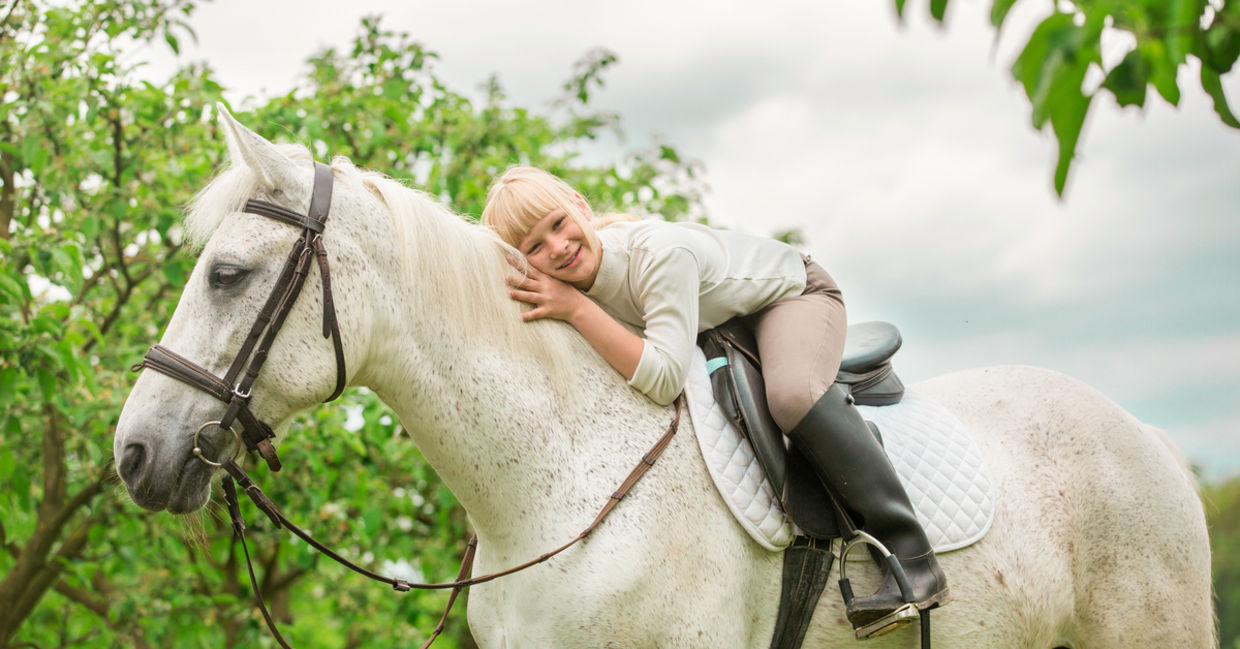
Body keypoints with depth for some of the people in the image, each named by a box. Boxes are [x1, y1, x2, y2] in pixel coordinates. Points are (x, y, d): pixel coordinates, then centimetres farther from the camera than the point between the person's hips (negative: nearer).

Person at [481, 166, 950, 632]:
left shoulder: (660, 252, -40)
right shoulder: (569, 284, -18)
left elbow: (663, 379, -46)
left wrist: (576, 309, -48)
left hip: (794, 292, -8)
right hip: (720, 323, 8)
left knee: (791, 393, -37)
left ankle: (910, 554, -31)